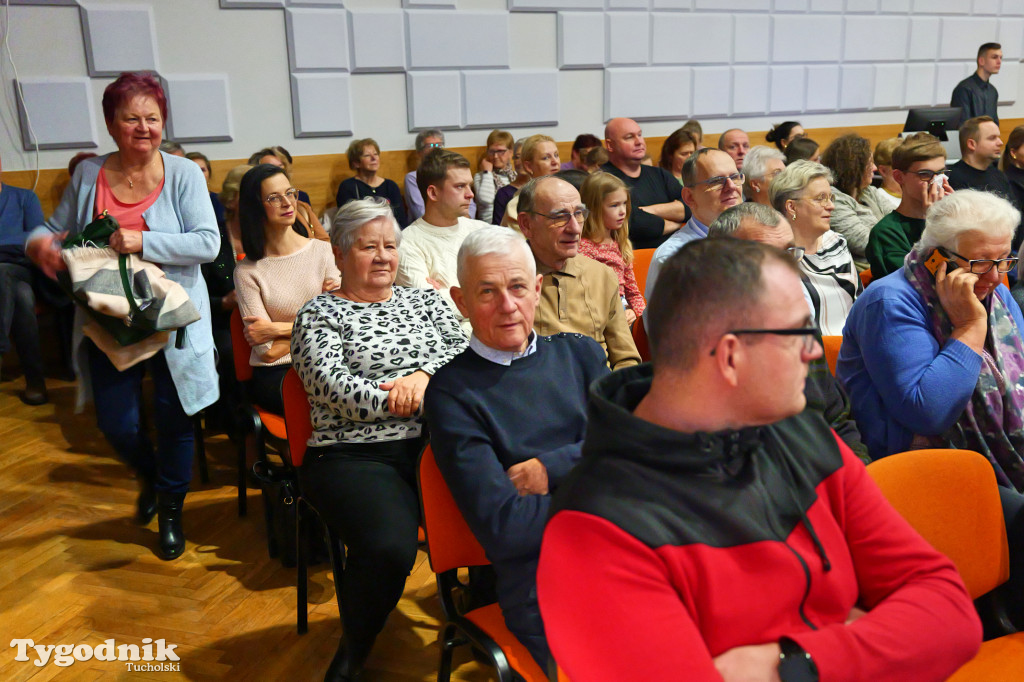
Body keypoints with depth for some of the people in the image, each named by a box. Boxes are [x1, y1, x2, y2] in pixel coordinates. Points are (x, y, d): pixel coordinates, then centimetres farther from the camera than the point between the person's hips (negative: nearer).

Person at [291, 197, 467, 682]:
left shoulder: (425, 300, 23)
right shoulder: (318, 315, 10)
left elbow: (463, 348, 9)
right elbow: (334, 388, -5)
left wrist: (424, 376, -10)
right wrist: (412, 401, -11)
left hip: (434, 443, 4)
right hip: (353, 455, -3)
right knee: (389, 547, -31)